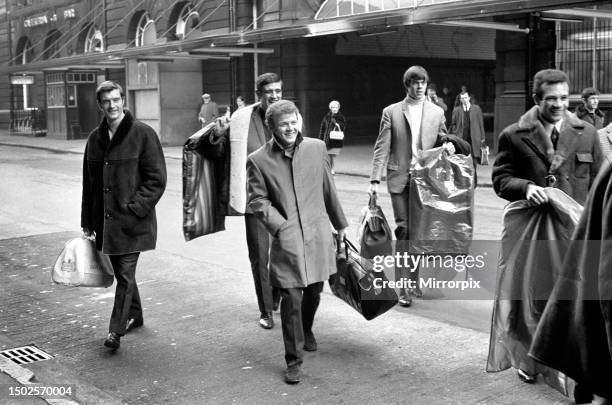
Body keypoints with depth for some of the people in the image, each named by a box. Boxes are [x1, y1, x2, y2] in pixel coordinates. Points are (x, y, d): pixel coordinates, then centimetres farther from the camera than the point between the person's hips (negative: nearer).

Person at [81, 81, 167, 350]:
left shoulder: (143, 134, -7)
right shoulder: (95, 138, 10)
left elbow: (157, 179, -9)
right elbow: (88, 184, 15)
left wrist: (135, 208, -16)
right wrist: (87, 223, 12)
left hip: (133, 221, -6)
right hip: (105, 220, 6)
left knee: (125, 274, -6)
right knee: (119, 272, 16)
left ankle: (116, 330, 0)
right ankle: (134, 315, 35)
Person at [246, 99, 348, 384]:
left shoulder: (317, 148, 4)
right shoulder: (258, 160, -4)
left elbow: (328, 190, 13)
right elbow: (258, 201, -1)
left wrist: (340, 223, 21)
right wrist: (281, 226, -13)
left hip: (318, 235, 3)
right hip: (286, 241, -3)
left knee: (314, 291, 15)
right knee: (291, 298, -6)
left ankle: (306, 332, 46)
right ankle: (294, 360, 7)